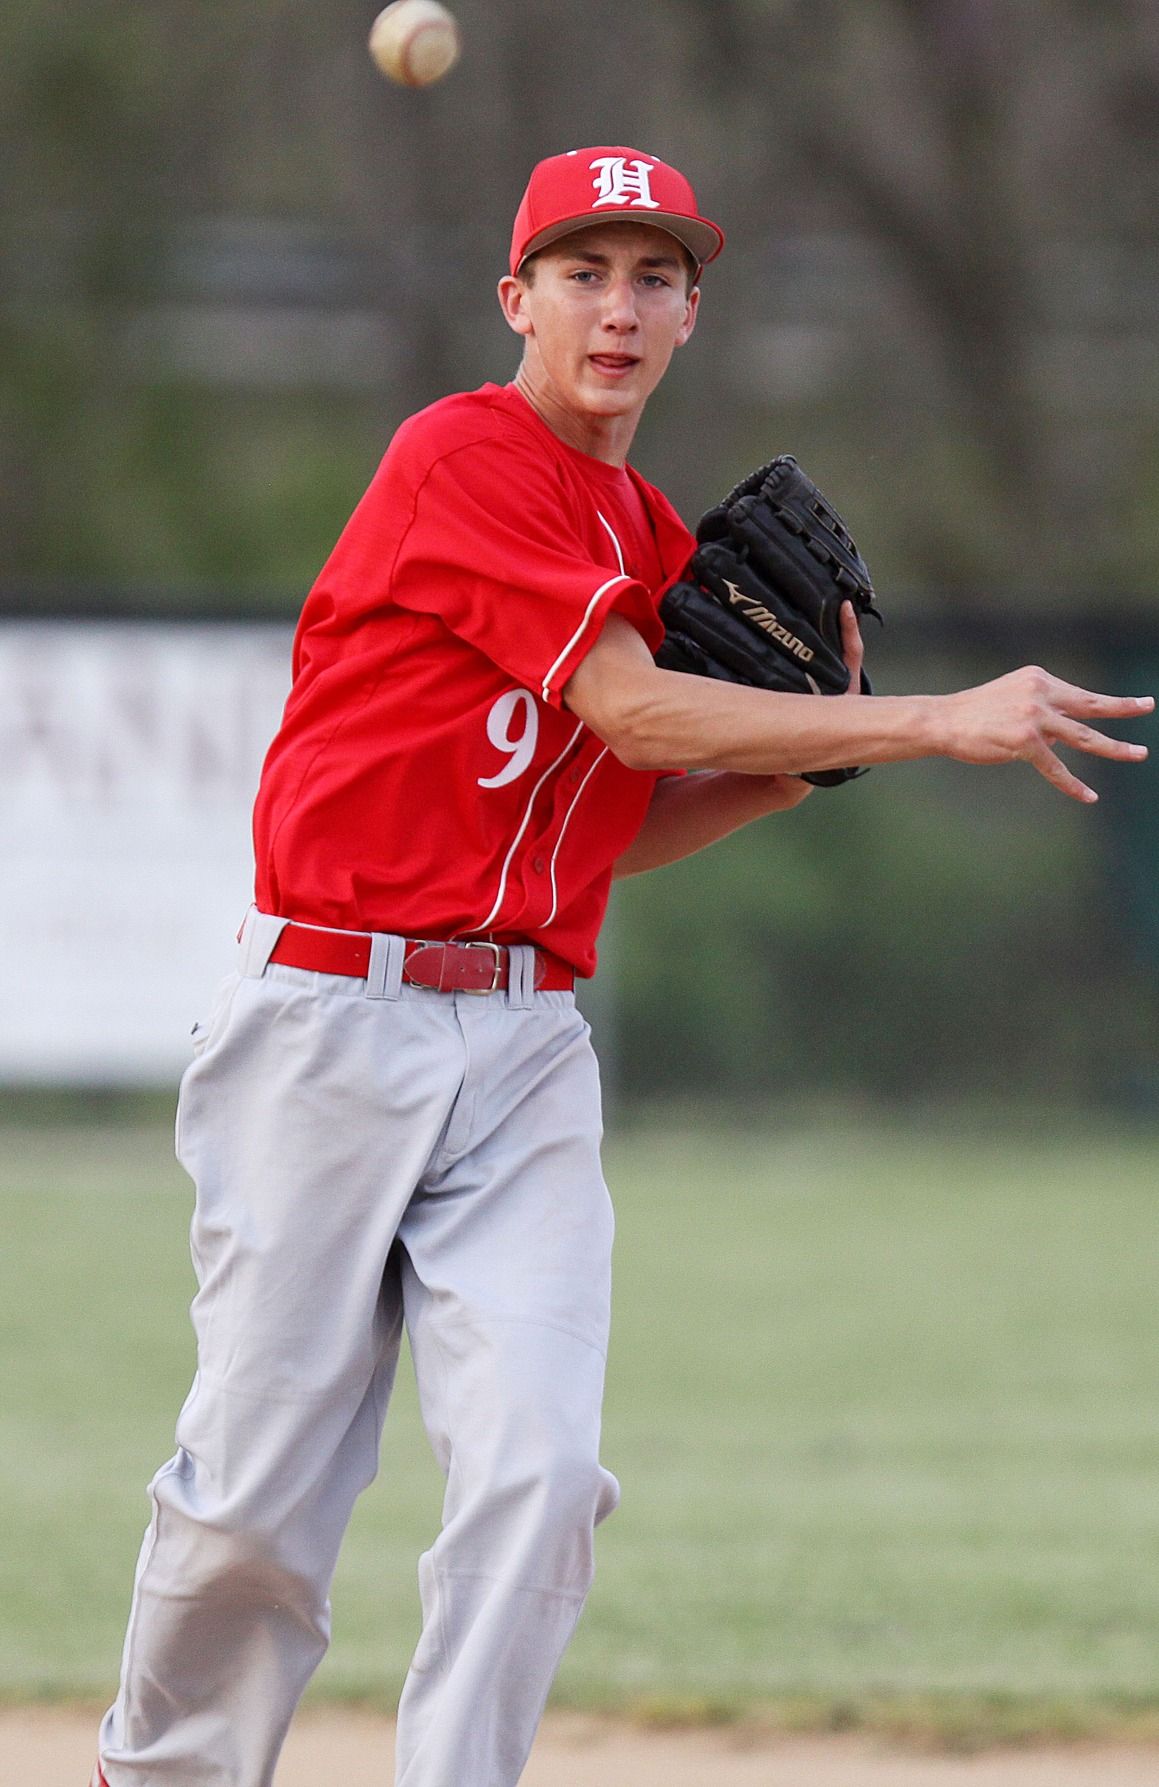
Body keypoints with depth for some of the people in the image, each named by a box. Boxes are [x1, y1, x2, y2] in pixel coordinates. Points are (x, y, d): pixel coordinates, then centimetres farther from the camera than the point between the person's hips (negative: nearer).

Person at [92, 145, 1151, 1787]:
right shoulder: (462, 463, -9)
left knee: (539, 1476, -12)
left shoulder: (657, 545, 16)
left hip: (524, 1049, 6)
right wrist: (935, 723, -20)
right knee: (258, 1496, -2)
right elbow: (631, 714, -18)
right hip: (334, 1025, -6)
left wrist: (803, 759, 4)